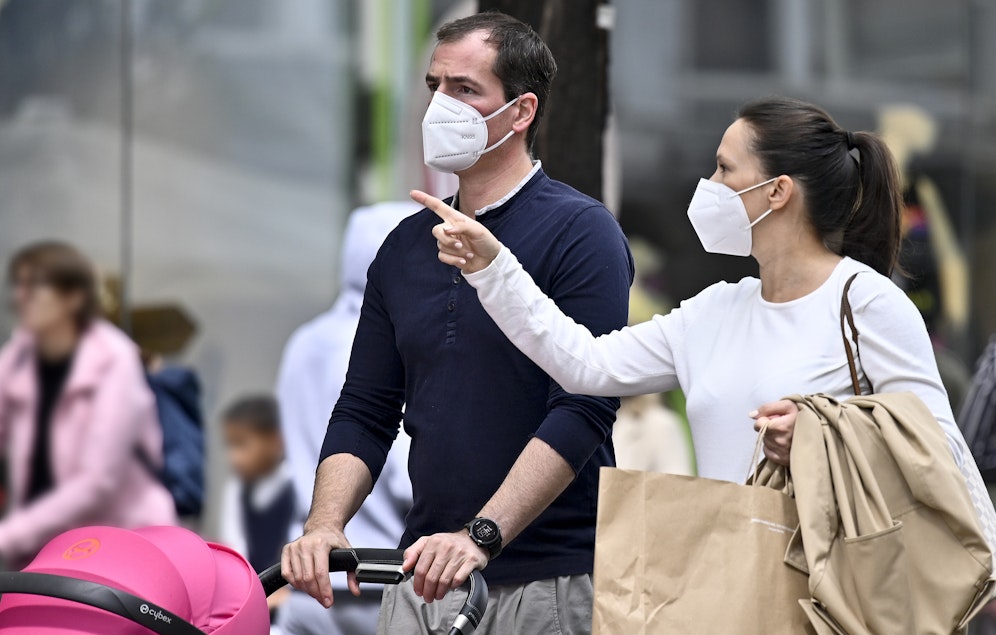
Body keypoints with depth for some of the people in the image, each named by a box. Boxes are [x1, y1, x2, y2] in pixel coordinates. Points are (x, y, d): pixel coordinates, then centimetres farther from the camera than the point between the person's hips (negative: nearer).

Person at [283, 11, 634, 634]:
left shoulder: (581, 232, -6)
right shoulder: (408, 245, 13)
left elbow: (581, 412, -16)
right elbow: (365, 413, 12)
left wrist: (481, 535, -26)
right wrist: (324, 526, -6)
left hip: (547, 584, -5)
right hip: (422, 581, 5)